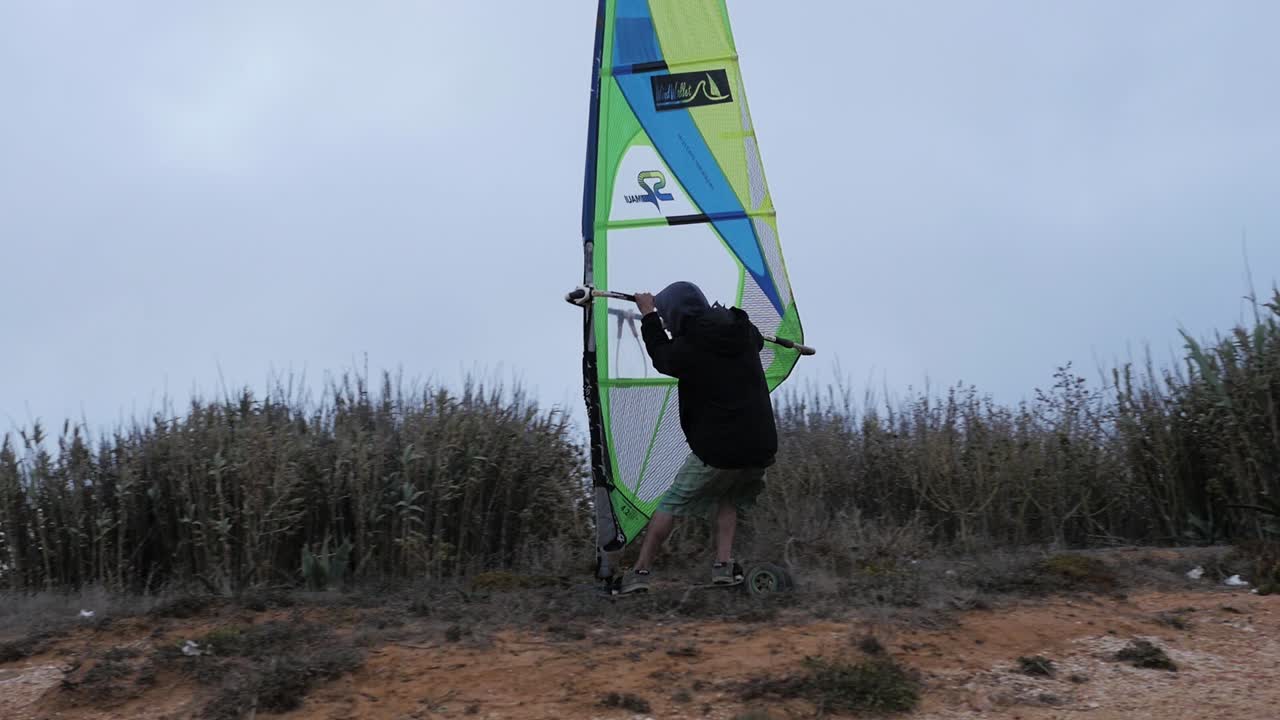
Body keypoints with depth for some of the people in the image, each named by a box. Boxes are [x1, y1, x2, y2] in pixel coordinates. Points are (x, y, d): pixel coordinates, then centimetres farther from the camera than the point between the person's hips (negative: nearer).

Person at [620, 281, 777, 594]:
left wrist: (649, 315, 24)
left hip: (716, 453, -5)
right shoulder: (745, 331, 3)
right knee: (728, 499, 28)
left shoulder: (687, 348, -14)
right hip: (761, 449, 5)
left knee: (672, 504, 12)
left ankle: (641, 571, 12)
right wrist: (720, 314, 40)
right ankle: (724, 565, 13)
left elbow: (661, 355, 11)